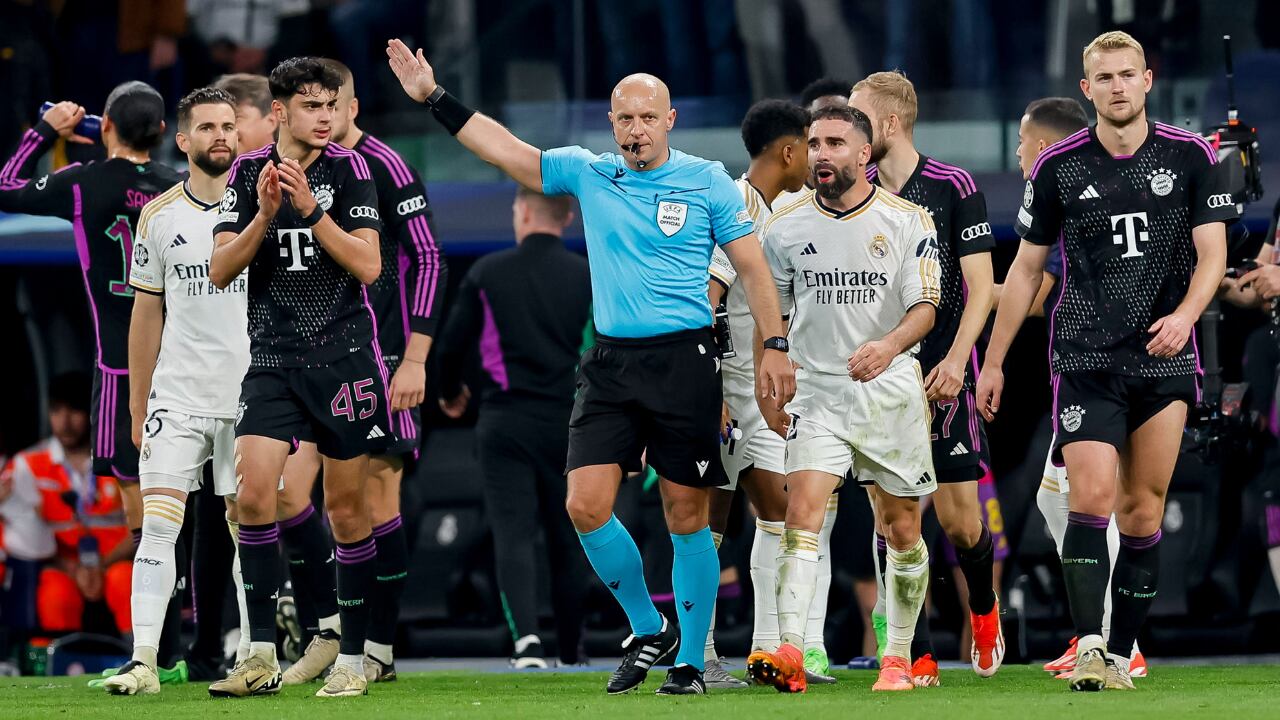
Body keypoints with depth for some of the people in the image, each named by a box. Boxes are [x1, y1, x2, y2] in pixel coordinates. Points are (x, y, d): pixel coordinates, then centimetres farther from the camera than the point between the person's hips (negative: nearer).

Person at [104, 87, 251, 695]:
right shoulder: (158, 217, 6)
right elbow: (147, 314, 11)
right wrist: (137, 406, 10)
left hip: (249, 396, 0)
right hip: (177, 399, 0)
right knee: (158, 526, -8)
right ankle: (142, 662, -10)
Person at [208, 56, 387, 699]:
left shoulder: (348, 170, -2)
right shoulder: (247, 172, 5)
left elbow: (368, 266, -10)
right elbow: (220, 270, 0)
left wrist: (311, 210, -19)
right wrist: (264, 214, -15)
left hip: (343, 356, -2)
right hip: (271, 358, 2)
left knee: (346, 508, 3)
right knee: (253, 494, -13)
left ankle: (352, 657, 12)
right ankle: (261, 656, -8)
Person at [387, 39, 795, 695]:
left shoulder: (706, 181, 0)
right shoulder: (587, 174, 8)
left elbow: (751, 267, 3)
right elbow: (504, 150, 6)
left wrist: (774, 346, -3)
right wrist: (434, 98, 0)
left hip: (685, 360, -3)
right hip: (610, 363, 3)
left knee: (687, 517, 0)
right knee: (586, 505, -7)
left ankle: (689, 661, 10)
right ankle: (648, 632, 12)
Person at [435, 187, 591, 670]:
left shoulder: (487, 273, 0)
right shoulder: (588, 276, 1)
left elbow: (452, 343, 4)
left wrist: (450, 392, 24)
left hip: (504, 423, -1)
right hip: (567, 423, 1)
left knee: (512, 535, -5)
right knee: (567, 540, 11)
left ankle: (526, 635, -27)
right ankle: (571, 652, 20)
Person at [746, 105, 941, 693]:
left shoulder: (907, 222, -2)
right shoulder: (785, 226, 4)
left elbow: (926, 305, -8)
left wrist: (890, 344, -28)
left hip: (891, 395, 0)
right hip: (816, 395, 0)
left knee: (902, 531, 6)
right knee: (802, 513, -18)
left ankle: (898, 659, 20)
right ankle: (789, 653, -30)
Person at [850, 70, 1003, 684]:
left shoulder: (953, 187, -3)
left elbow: (980, 283, -4)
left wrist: (956, 359, -14)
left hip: (941, 375, -3)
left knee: (960, 518, -4)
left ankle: (983, 608, 27)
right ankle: (917, 654, -2)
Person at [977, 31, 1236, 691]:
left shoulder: (1191, 157, 3)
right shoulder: (1058, 167, 3)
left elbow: (1212, 252, 0)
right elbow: (1025, 269, 11)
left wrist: (1184, 314, -20)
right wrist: (993, 362, 11)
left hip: (1164, 361, 1)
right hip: (1085, 359, -1)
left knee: (1143, 513, 2)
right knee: (1092, 496, -17)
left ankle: (1119, 654, 9)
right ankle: (1087, 646, -22)